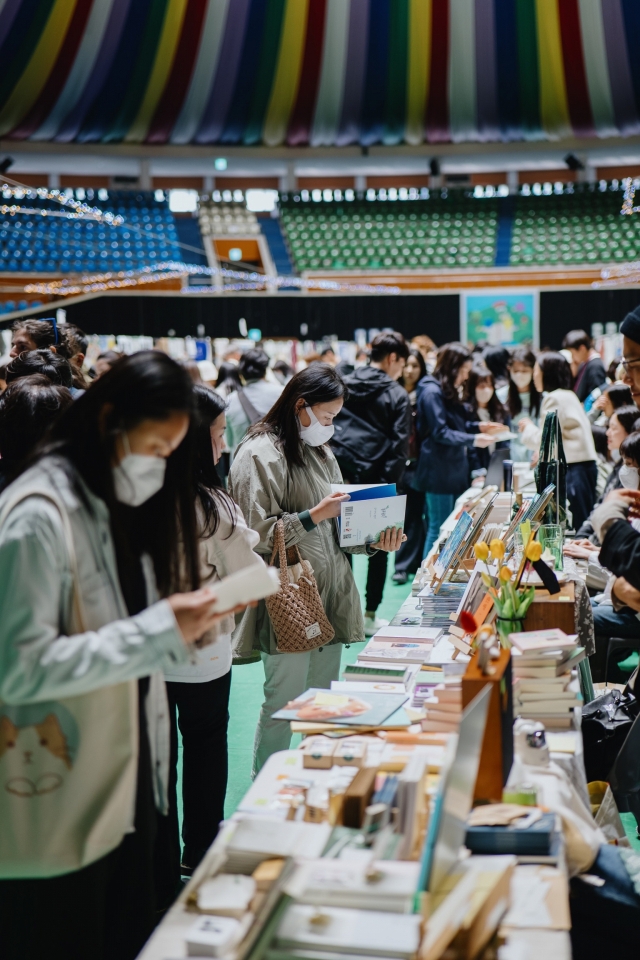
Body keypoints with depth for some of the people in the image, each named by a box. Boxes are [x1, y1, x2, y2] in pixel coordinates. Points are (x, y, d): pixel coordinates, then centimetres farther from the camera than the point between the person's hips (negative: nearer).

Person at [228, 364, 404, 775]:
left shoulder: (321, 451, 17)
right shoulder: (260, 454, -10)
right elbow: (256, 533, -17)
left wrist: (373, 541, 2)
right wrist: (313, 516, -23)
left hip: (330, 596, 8)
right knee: (283, 706, -1)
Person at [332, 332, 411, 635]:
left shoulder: (343, 386, 7)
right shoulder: (396, 395, -3)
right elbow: (399, 446, -9)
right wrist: (390, 485, -7)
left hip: (341, 477, 3)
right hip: (377, 481, -3)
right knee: (378, 547, 10)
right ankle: (369, 616, 15)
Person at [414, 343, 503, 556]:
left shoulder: (449, 391, 16)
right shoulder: (432, 392, -14)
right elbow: (440, 432, -19)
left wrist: (480, 426, 8)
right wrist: (473, 440, -22)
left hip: (455, 468, 10)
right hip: (439, 470, -10)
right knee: (439, 528, -5)